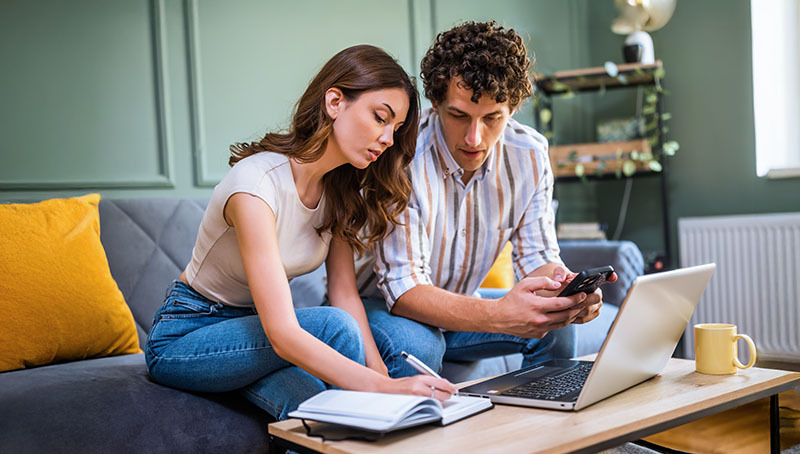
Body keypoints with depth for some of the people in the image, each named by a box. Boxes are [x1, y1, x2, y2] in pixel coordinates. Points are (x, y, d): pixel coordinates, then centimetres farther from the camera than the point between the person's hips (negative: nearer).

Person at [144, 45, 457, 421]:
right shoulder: (256, 184, -30)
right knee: (334, 327, -28)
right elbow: (282, 335, -37)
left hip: (253, 327, 6)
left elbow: (345, 295, -8)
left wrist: (385, 379, -22)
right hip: (182, 339, -5)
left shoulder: (339, 186, -4)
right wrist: (386, 388, -46)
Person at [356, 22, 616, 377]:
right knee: (415, 347, -35)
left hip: (454, 312, 5)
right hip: (375, 306, -5)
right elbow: (403, 288, -31)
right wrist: (498, 316, -48)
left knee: (554, 326, -14)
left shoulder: (529, 155, -12)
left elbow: (537, 257, -5)